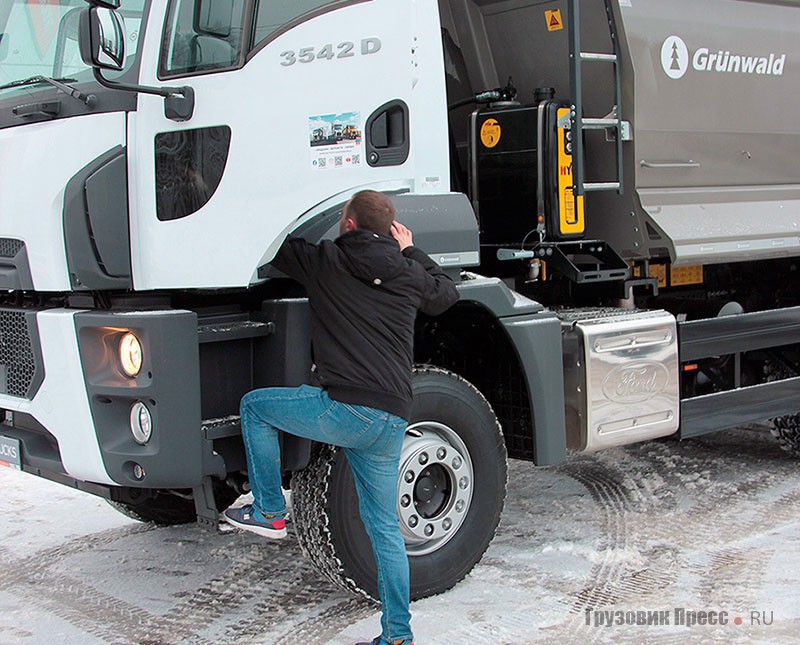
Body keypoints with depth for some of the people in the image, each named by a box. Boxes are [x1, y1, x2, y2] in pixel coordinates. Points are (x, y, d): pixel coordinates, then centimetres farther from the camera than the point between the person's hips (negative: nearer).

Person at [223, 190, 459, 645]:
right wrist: (411, 252, 41)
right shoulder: (409, 274, 14)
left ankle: (270, 512, 21)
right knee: (385, 527, 16)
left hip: (344, 410, -5)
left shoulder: (326, 262, 2)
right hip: (393, 422, 5)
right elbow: (447, 294, 35)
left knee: (255, 406, 19)